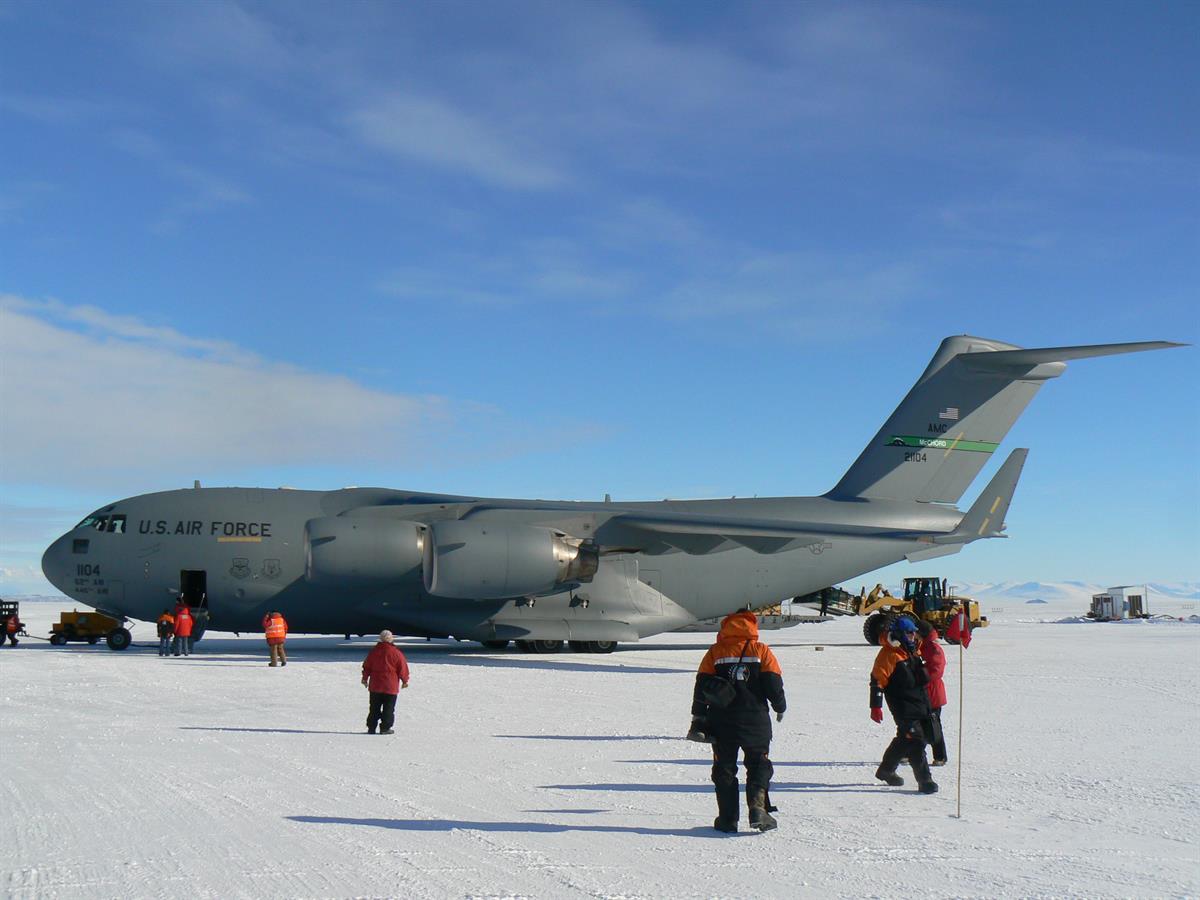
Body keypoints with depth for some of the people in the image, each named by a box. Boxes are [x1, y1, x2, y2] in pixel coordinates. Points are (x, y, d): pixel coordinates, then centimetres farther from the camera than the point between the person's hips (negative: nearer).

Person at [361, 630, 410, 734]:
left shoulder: (374, 651, 2)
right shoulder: (395, 652, -9)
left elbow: (367, 666, 9)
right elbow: (403, 668, -5)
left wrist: (365, 678, 22)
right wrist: (405, 681, 8)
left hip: (375, 686, 3)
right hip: (391, 686, -3)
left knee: (374, 708, 11)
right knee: (388, 709, 4)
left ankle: (371, 727, 12)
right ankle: (385, 728, 2)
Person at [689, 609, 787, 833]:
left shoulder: (715, 652, 2)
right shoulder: (761, 650, -1)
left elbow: (701, 687, 1)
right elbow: (774, 685, -3)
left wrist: (698, 719, 8)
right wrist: (780, 708, 16)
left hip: (721, 724, 1)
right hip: (755, 721, -1)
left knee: (724, 769, 11)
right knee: (759, 766, 12)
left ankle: (728, 819, 8)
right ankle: (758, 809, -6)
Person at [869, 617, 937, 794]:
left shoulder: (912, 651, 14)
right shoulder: (888, 654, -13)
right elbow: (877, 680, -16)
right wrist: (876, 706, -21)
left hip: (919, 703, 9)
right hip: (904, 707, -9)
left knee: (904, 740, 15)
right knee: (915, 741, -12)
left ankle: (886, 770, 31)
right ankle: (925, 780, -10)